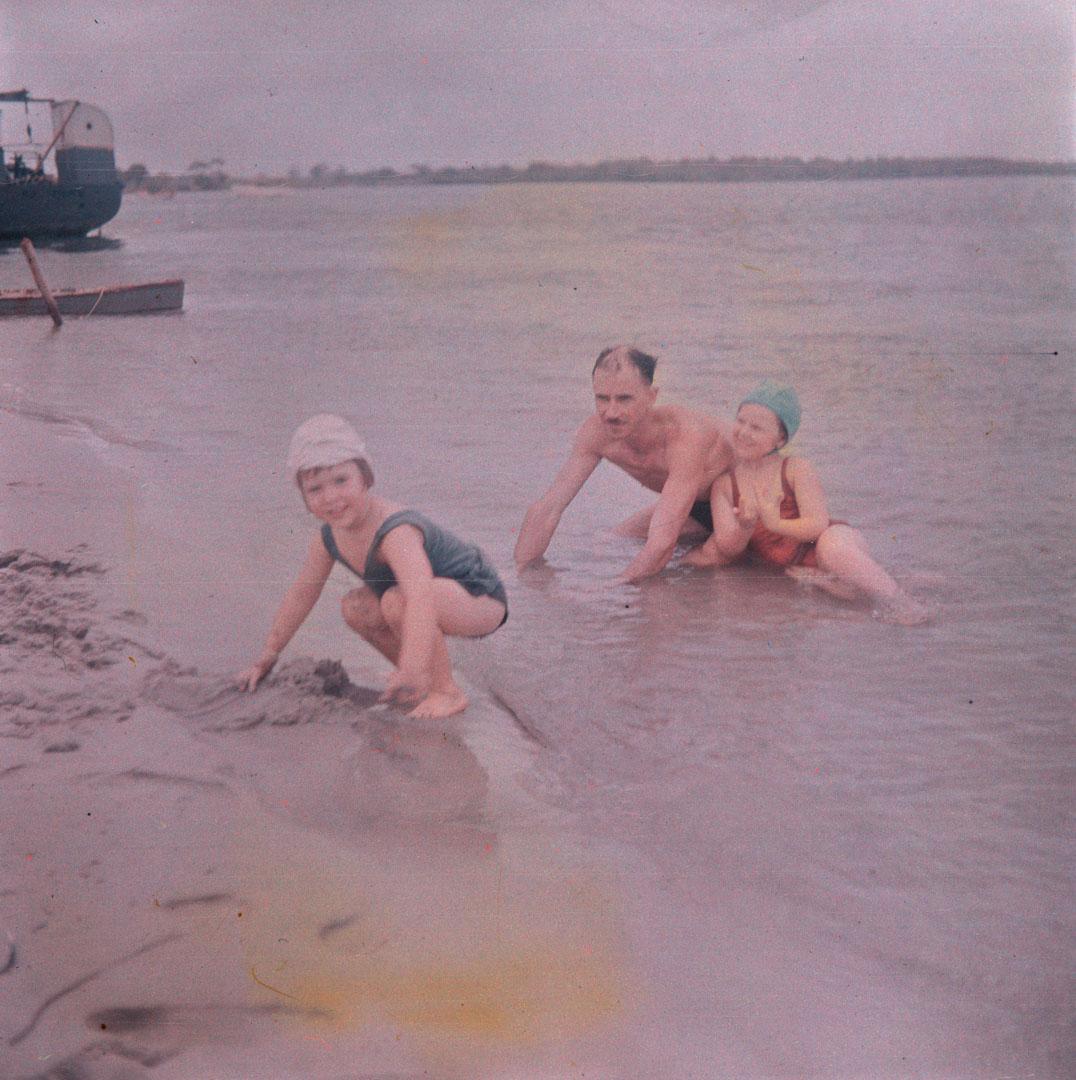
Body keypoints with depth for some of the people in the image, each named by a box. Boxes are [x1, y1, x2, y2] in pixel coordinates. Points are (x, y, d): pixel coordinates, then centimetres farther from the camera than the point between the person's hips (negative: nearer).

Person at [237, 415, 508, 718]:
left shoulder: (396, 532, -34)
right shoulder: (330, 537, -6)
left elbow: (421, 596, -51)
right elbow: (302, 593, 10)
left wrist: (411, 668, -65)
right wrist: (267, 657, 15)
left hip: (481, 599, -9)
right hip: (443, 600, 9)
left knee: (398, 600, -31)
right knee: (356, 608, 0)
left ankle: (447, 692, -16)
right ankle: (427, 681, 11)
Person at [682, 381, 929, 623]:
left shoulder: (797, 469, -10)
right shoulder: (723, 485, -2)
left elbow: (818, 524, -17)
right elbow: (727, 551, -8)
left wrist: (775, 524, -35)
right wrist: (744, 528, -31)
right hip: (794, 565, 5)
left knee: (832, 547, -40)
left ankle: (896, 600, -33)